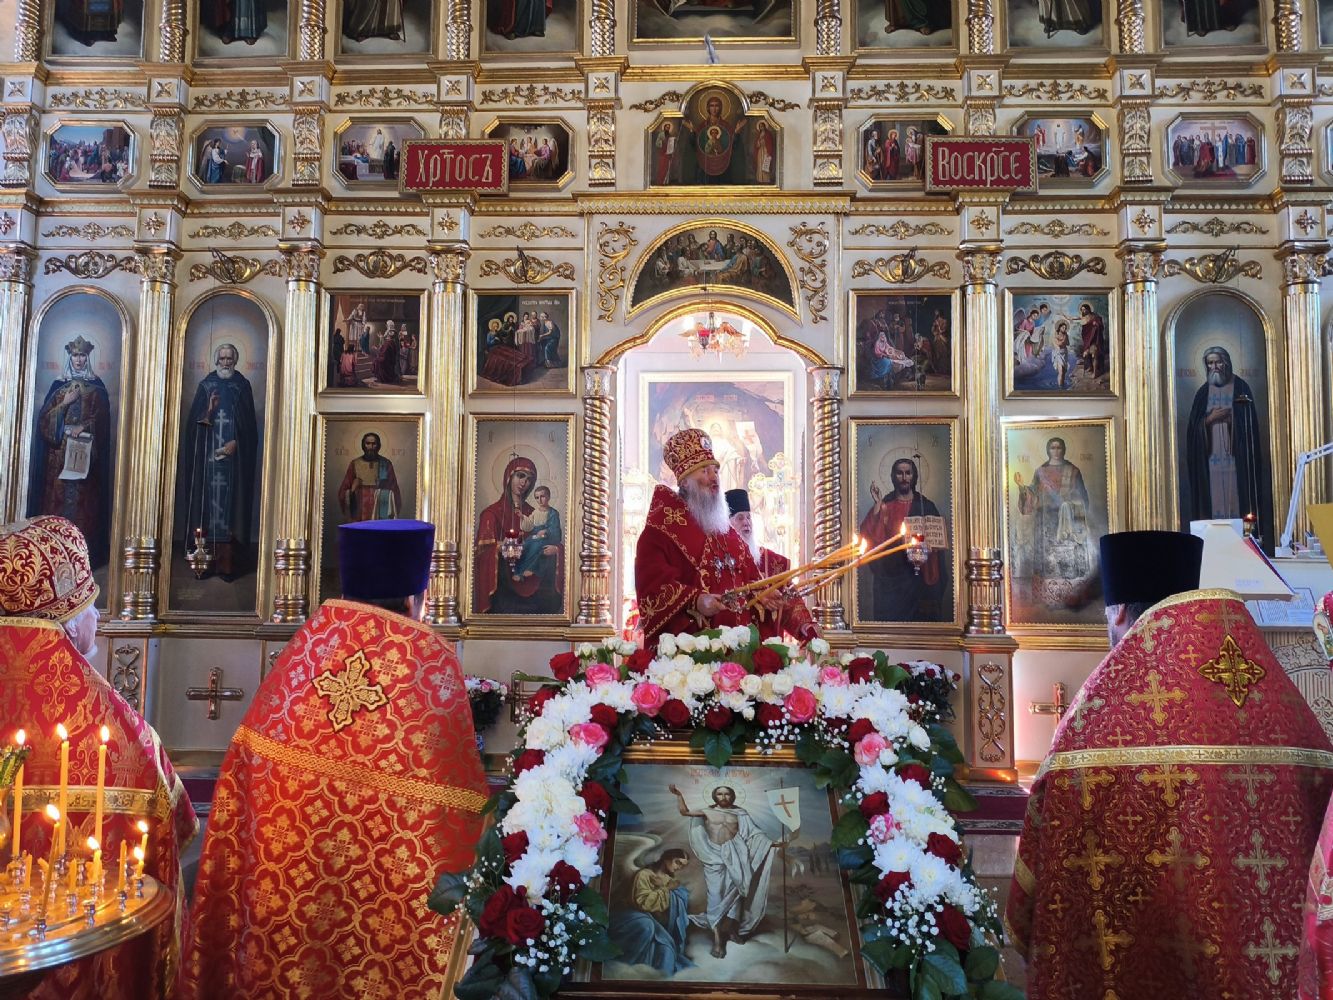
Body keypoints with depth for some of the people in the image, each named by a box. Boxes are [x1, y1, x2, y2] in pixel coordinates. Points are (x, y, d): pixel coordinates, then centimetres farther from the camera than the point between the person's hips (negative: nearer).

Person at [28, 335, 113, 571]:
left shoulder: (97, 386, 8)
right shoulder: (59, 385, 10)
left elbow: (103, 418, 1)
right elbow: (45, 418, 3)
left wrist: (84, 427, -15)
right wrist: (65, 403, -10)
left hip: (86, 452, -1)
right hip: (60, 452, 1)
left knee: (84, 500, -4)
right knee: (58, 495, -4)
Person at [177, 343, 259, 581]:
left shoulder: (242, 386, 6)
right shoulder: (206, 385, 8)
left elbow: (249, 423, 2)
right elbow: (193, 420, 4)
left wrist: (235, 443, -11)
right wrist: (208, 411, -16)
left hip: (233, 453, -1)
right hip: (207, 453, 1)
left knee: (230, 502, -4)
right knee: (206, 498, -2)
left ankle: (227, 561, -4)